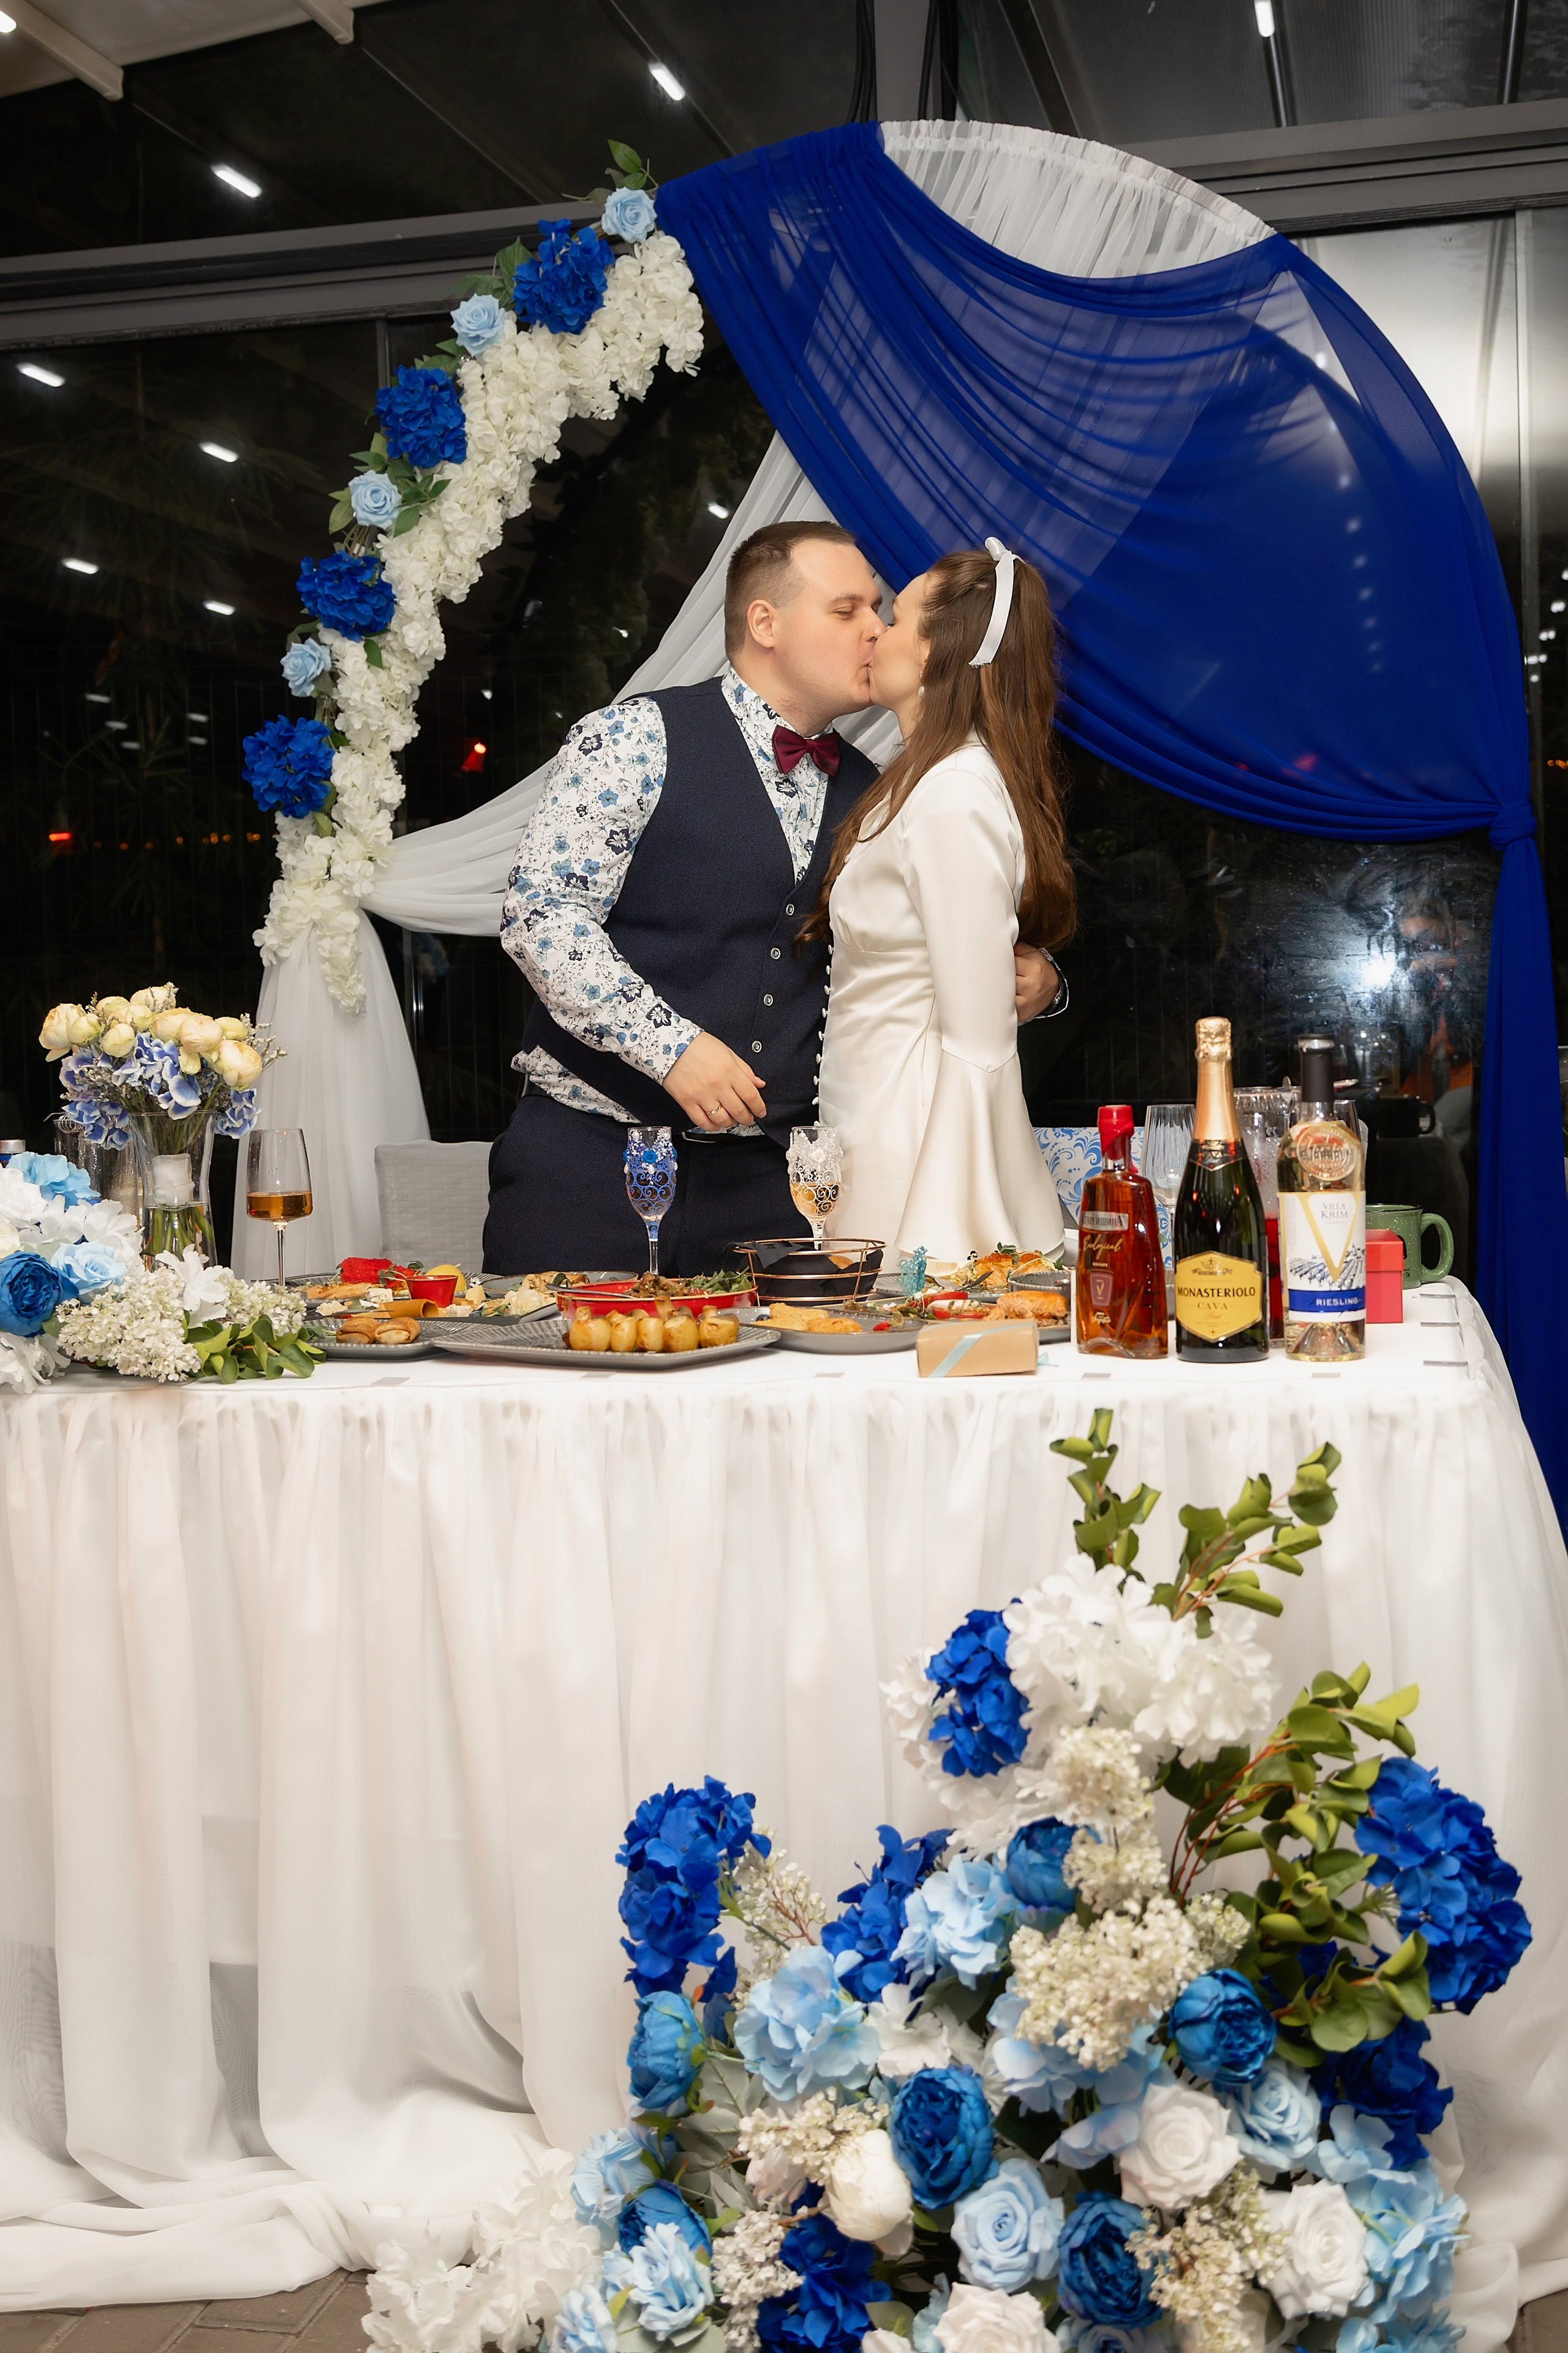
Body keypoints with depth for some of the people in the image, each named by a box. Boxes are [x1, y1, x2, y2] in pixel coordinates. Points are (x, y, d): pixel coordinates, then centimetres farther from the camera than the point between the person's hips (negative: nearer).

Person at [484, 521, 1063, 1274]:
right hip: (591, 1149, -4)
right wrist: (668, 1043, -18)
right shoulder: (635, 740, -4)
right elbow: (539, 911, -11)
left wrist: (1020, 980, 1)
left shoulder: (864, 796, 13)